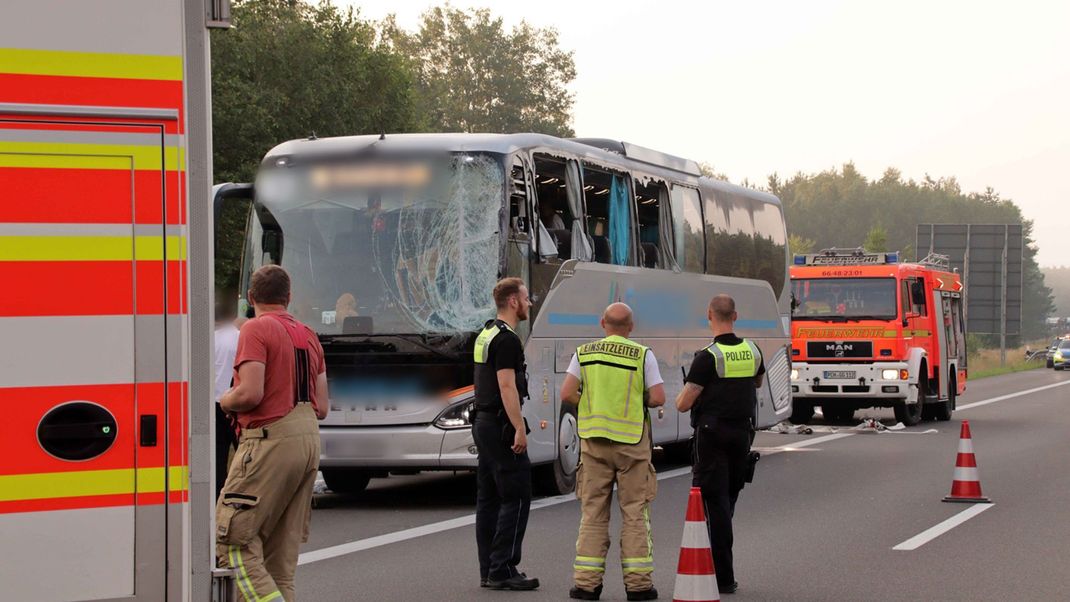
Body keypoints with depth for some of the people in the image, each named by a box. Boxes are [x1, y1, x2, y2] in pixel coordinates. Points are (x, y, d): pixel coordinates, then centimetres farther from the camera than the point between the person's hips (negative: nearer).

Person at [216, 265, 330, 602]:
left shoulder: (256, 329, -7)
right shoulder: (308, 336, 17)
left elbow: (250, 394, -18)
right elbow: (321, 408, 16)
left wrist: (224, 401, 2)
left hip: (270, 439, -8)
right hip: (309, 438, 8)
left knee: (234, 537, -6)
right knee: (281, 550, 11)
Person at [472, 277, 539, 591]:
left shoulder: (486, 334, 16)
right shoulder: (506, 339, -15)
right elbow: (507, 386, -21)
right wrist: (519, 429, -21)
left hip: (483, 424, 10)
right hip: (501, 426, -10)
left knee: (489, 498, 10)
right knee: (516, 498, -8)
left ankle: (489, 570, 12)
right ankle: (503, 570, -10)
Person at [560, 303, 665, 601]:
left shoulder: (584, 353, 2)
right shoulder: (643, 355, -4)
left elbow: (567, 394, -5)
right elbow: (658, 398, -8)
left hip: (594, 440, 2)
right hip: (632, 441, -2)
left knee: (593, 512, 6)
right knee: (635, 512, 4)